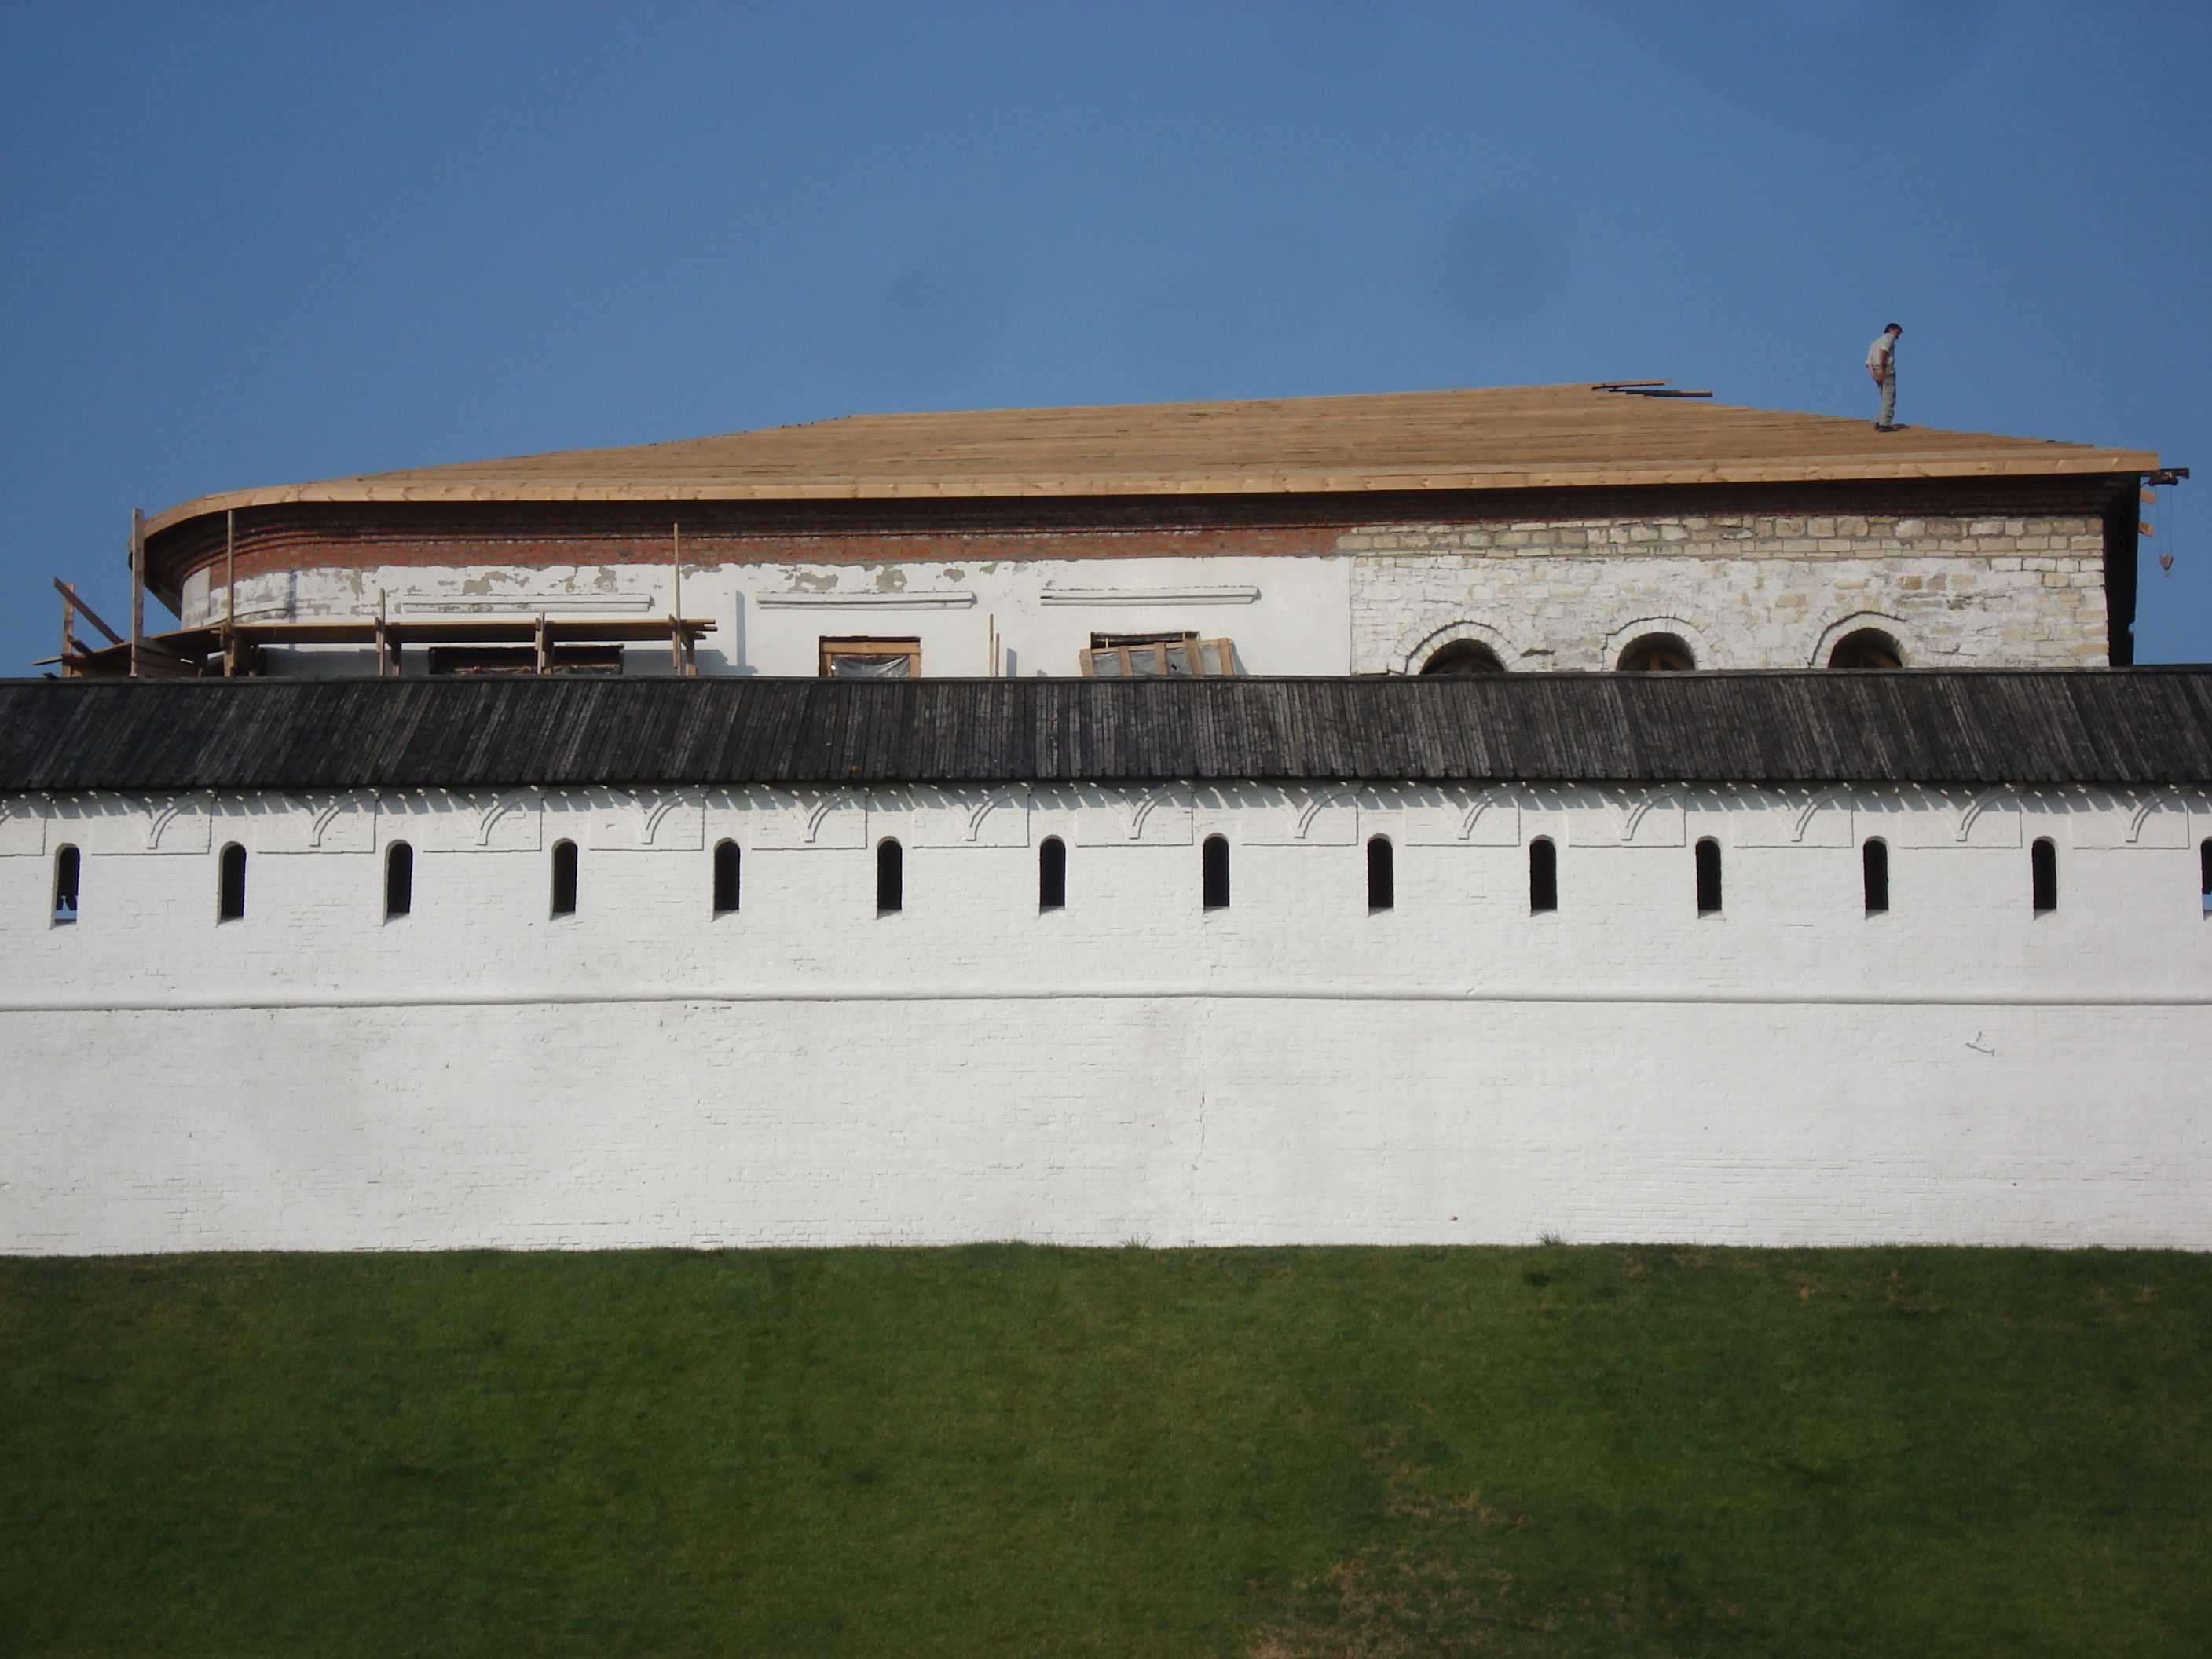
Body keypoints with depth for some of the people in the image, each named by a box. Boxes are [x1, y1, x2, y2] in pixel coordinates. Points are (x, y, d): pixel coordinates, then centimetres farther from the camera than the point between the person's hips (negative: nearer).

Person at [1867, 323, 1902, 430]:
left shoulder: (1875, 342, 29)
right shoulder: (1889, 336, 7)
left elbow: (1869, 362, 14)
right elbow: (1883, 350, -15)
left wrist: (1874, 375, 1)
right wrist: (1882, 368, -20)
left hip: (1875, 369, 8)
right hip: (1887, 369, -8)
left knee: (1886, 398, 16)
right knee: (1889, 398, -8)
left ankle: (1879, 423, 10)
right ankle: (1885, 424, -16)